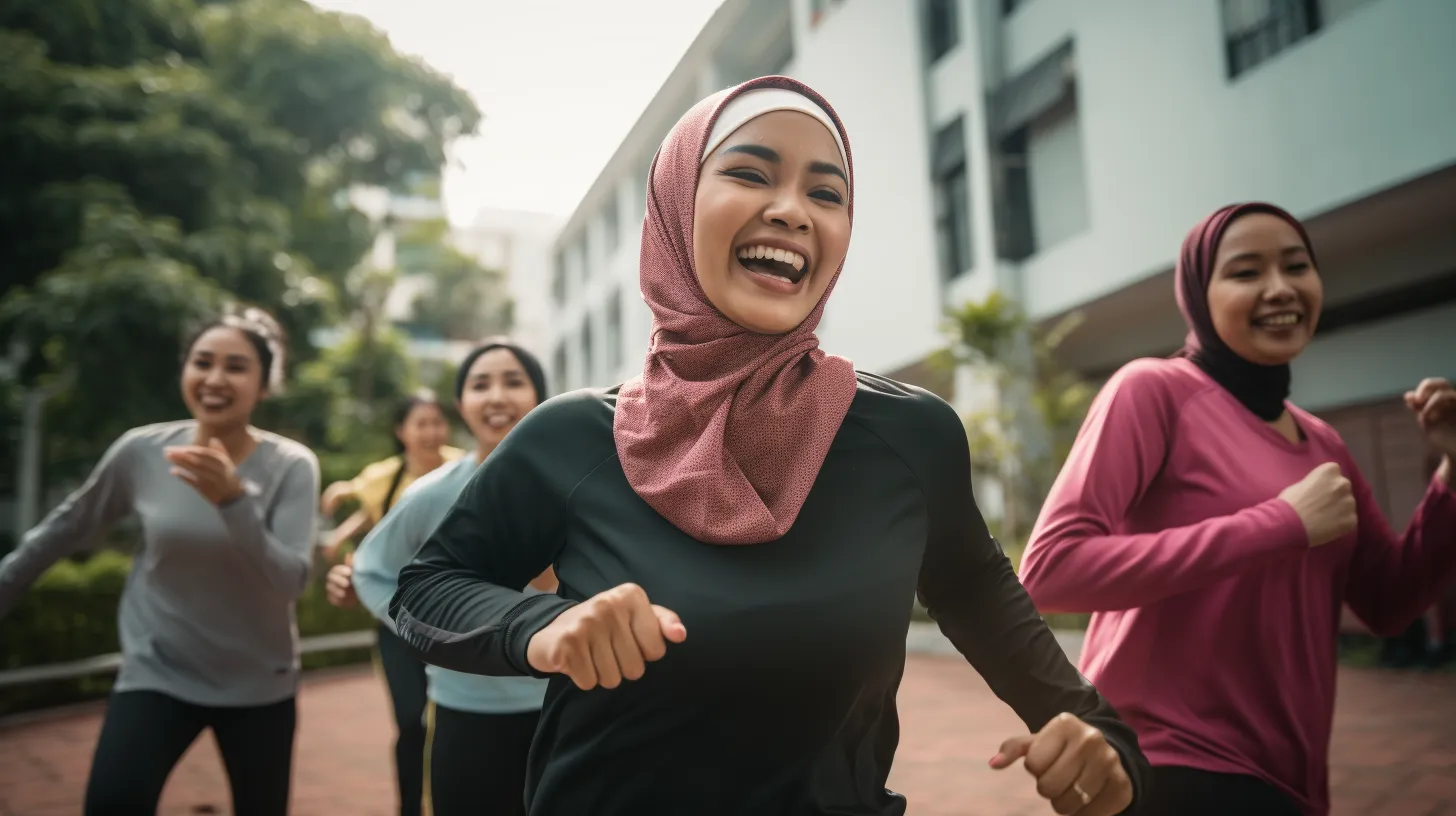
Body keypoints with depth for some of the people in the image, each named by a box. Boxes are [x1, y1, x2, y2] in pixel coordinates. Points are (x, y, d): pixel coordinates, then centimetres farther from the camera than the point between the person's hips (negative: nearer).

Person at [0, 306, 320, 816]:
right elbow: (67, 529, 8)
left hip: (258, 684, 0)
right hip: (157, 672, 1)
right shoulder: (141, 451, -8)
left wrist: (234, 500, -34)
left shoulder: (291, 466, -13)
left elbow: (291, 582, -22)